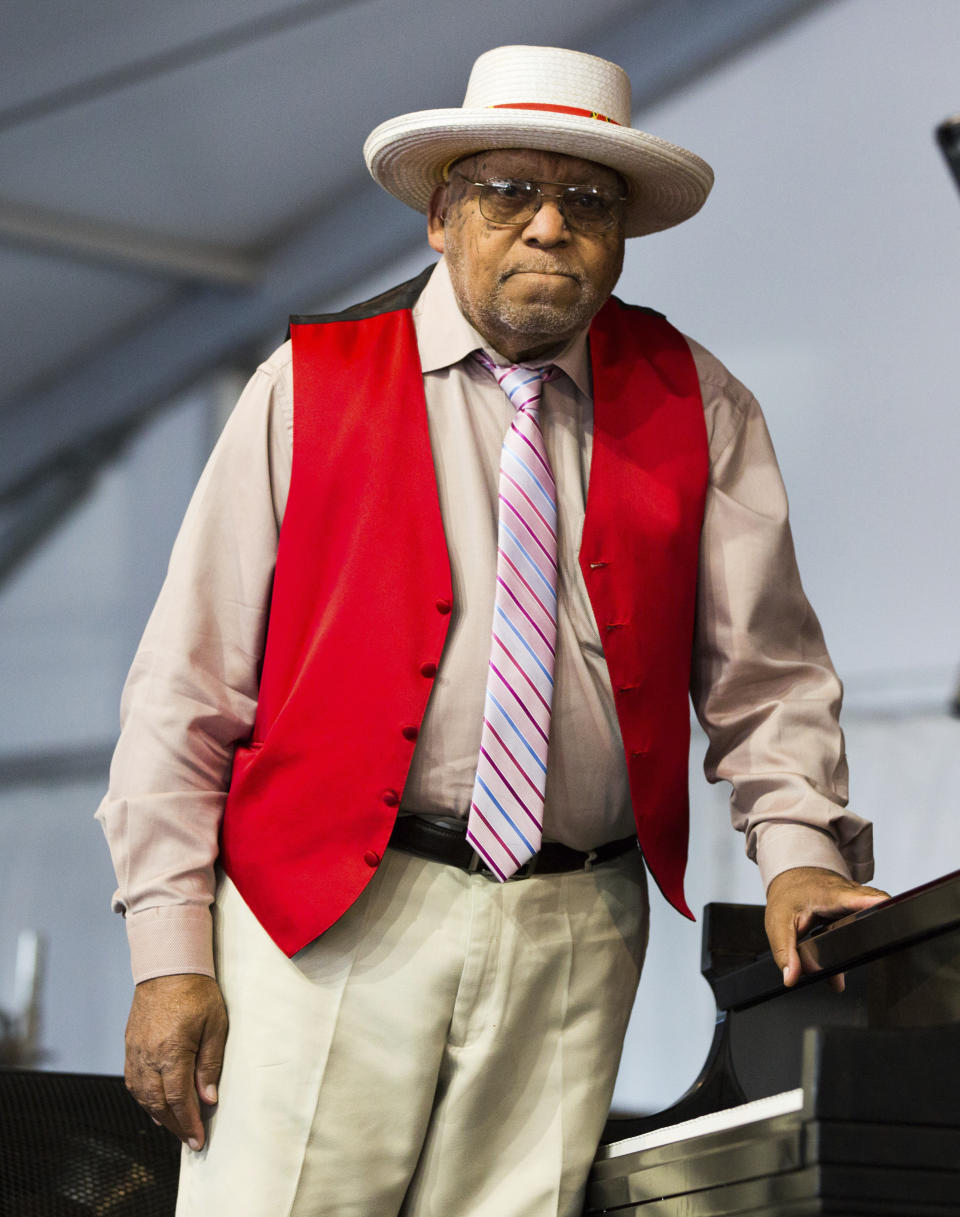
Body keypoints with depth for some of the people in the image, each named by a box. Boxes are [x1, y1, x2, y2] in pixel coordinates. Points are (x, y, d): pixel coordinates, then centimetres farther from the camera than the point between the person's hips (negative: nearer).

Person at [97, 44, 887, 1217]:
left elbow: (762, 668, 12)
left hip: (575, 938, 2)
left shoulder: (697, 407, 11)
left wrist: (797, 844, -7)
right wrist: (171, 949, -5)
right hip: (324, 919, -2)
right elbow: (187, 681, 3)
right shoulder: (311, 385, 5)